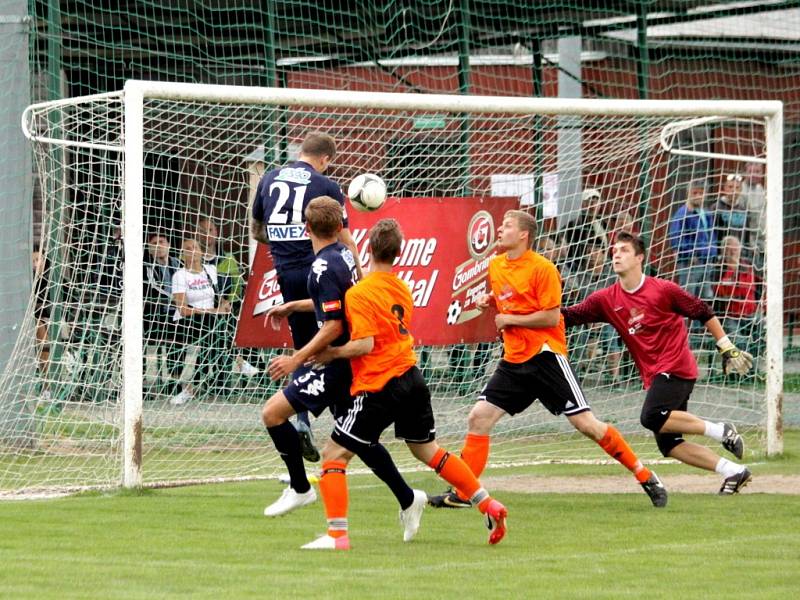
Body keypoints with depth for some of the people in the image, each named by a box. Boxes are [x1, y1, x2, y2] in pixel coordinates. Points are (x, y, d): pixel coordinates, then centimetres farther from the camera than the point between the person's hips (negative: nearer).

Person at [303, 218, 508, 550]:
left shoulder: (359, 294, -14)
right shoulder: (402, 289, 10)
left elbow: (364, 344, -23)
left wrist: (328, 354, -9)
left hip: (379, 388, -7)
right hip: (412, 378, 7)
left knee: (333, 455, -1)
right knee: (428, 450, 23)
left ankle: (337, 534, -9)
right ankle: (488, 505, 23)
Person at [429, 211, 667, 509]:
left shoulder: (542, 269, -13)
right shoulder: (496, 265, 10)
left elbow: (551, 317, -16)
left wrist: (510, 319, -12)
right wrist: (489, 299, 6)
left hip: (545, 354, -7)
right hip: (514, 359, 7)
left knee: (585, 422, -8)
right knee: (479, 417, -3)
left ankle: (645, 476, 3)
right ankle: (461, 494, 3)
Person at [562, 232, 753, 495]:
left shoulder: (662, 290, -8)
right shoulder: (607, 300, 6)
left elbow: (703, 313, 0)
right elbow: (570, 316, 0)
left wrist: (727, 349, 2)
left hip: (676, 367, -7)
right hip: (653, 375, 7)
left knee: (652, 418, -28)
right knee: (668, 444, 0)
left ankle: (721, 431, -15)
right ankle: (733, 471, 5)